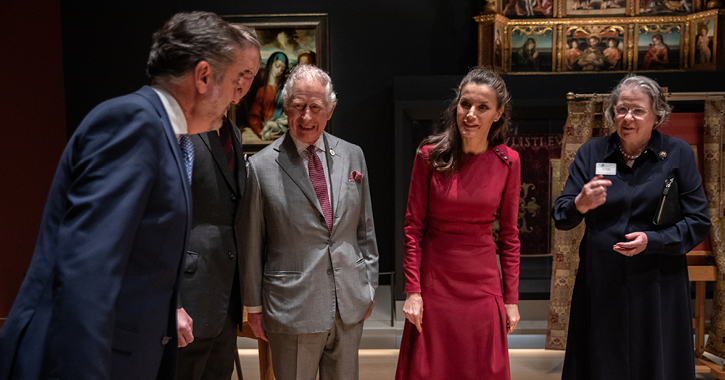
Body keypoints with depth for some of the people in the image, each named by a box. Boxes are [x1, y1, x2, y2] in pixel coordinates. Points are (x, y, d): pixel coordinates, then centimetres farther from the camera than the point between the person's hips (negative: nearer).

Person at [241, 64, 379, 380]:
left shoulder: (352, 156, 5)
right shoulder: (261, 167, -7)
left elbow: (365, 229, 10)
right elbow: (251, 244, -2)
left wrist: (369, 286, 11)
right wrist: (254, 306, 1)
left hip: (350, 306, 4)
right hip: (293, 309, -3)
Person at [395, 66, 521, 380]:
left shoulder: (507, 162, -3)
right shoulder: (430, 155, -8)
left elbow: (509, 234, 3)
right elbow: (413, 226, -4)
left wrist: (511, 298, 4)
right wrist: (412, 291, -8)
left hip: (483, 286, 2)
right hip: (434, 282, -1)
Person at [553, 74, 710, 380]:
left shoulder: (678, 154, 1)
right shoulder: (591, 153, 3)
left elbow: (699, 221, 0)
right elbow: (560, 218, -1)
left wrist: (652, 240, -16)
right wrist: (580, 204, -23)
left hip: (657, 288, -1)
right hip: (599, 285, 1)